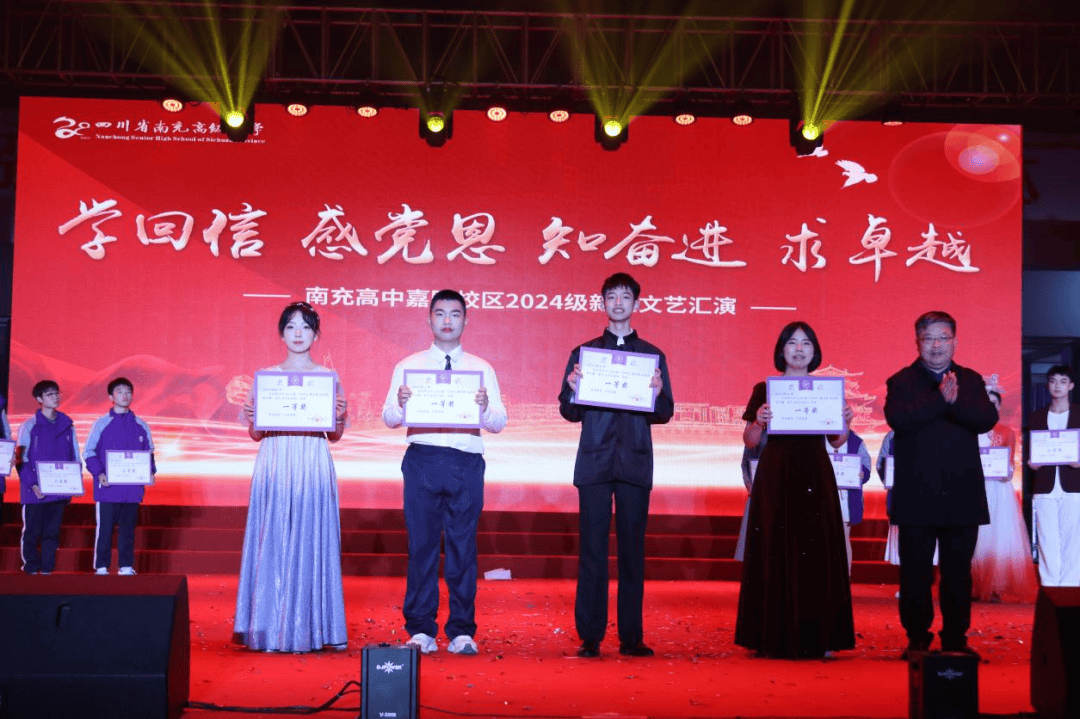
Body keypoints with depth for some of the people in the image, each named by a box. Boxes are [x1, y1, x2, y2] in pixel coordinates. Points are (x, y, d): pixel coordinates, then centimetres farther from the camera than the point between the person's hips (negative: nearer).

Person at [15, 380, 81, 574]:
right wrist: (32, 484, -14)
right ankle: (31, 568, 13)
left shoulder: (67, 425, 10)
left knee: (52, 531, 6)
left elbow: (75, 458, 14)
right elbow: (21, 459, -4)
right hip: (35, 491, -3)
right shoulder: (29, 426, -1)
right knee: (32, 531, 2)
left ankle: (47, 568, 13)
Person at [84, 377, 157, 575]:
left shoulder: (141, 426, 11)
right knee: (104, 528, 0)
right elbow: (89, 453, 1)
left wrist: (150, 472, 0)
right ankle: (101, 567, 9)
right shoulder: (101, 424, 2)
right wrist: (99, 473, -13)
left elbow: (149, 453, 17)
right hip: (108, 488, -3)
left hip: (132, 488, 3)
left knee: (128, 529, 6)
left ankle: (126, 567, 13)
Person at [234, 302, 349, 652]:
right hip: (274, 465, 1)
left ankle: (310, 627, 5)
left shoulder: (328, 377, 8)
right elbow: (256, 434, 11)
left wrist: (339, 416, -10)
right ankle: (270, 628, 6)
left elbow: (335, 435, 10)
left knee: (311, 541, -2)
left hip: (314, 468, 0)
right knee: (272, 542, -1)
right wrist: (251, 419, -10)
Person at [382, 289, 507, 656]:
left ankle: (461, 631, 9)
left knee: (463, 546, 1)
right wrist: (400, 403, -18)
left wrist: (485, 408, -18)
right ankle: (421, 630, 10)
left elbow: (499, 423, 4)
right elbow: (390, 419, 3)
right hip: (422, 460, 0)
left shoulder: (481, 369, 11)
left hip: (466, 462, 0)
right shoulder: (408, 366, 10)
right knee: (421, 545, 1)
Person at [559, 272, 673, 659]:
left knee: (633, 550, 2)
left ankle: (632, 637, 7)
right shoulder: (584, 352, 11)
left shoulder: (653, 355, 12)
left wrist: (657, 394, -12)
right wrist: (573, 388, -12)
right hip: (595, 463, 0)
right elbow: (569, 412, 7)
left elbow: (665, 414, 8)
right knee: (592, 550, -2)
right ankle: (589, 637, 3)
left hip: (635, 464, 1)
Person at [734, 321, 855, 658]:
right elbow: (750, 441, 4)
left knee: (818, 554, -1)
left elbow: (837, 441, 13)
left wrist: (846, 421, -6)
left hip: (816, 479, 2)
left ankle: (818, 637, 4)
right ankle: (774, 638, 1)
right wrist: (758, 421, -16)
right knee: (775, 553, -4)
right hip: (775, 479, -2)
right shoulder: (765, 390, 6)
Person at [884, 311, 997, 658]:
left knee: (958, 573, 8)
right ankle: (917, 639, 15)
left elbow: (988, 419, -7)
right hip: (916, 497, -2)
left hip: (962, 496, 2)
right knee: (915, 573, 4)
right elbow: (898, 418, -17)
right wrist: (940, 398, -24)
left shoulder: (971, 380, 10)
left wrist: (956, 400, -24)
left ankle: (956, 639, 19)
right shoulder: (901, 382, 3)